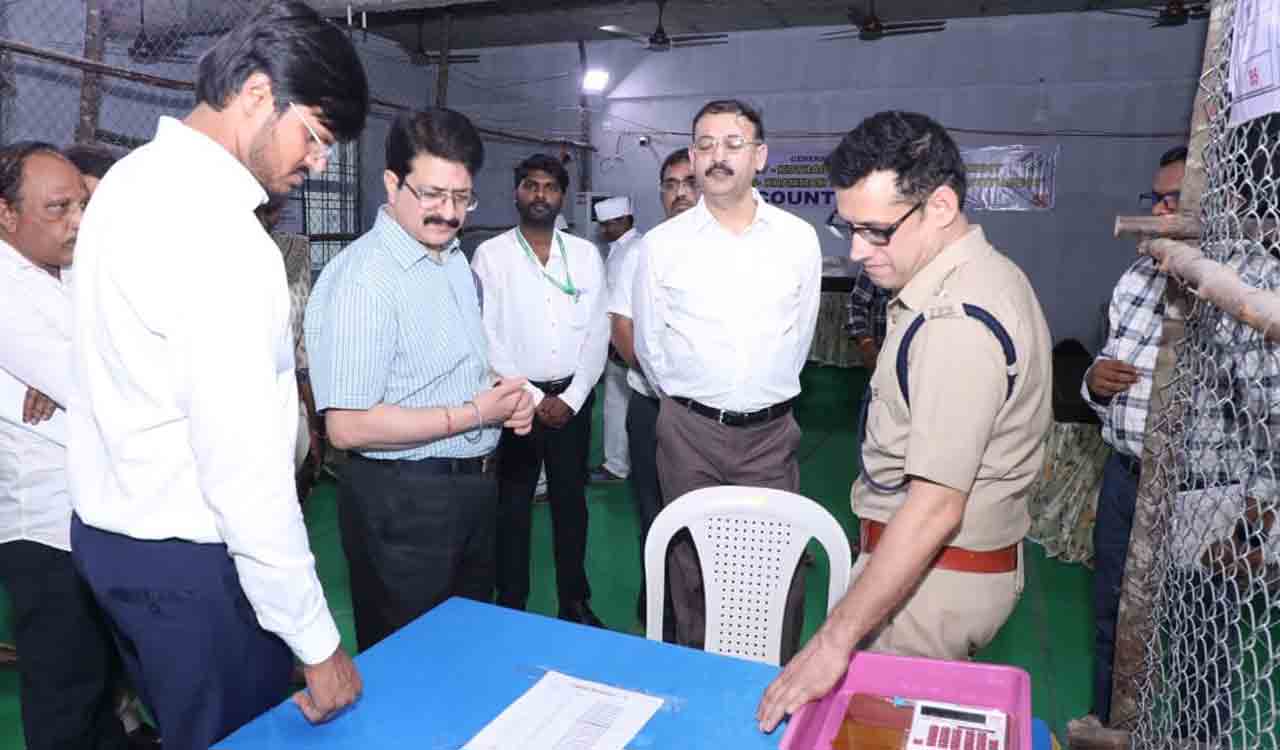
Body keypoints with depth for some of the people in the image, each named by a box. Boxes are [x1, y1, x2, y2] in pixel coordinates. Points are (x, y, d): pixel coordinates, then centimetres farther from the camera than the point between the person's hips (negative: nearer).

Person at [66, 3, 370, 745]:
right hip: (191, 562, -9)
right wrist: (319, 644, -19)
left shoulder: (134, 176, 6)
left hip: (110, 528, 9)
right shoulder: (221, 235, -25)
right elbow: (243, 468, -27)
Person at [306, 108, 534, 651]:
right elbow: (348, 426, -24)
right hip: (402, 499, -8)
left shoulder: (456, 261, 10)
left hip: (474, 485, 9)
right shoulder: (362, 277, -20)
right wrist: (474, 413, -19)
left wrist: (506, 396, -1)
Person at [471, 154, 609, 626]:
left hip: (573, 399, 2)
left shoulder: (585, 254, 5)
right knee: (512, 506, 7)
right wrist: (531, 399, -11)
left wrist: (571, 398, -6)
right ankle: (510, 605, 22)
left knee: (571, 502, 11)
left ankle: (575, 602, 25)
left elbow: (597, 331, 2)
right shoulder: (491, 255, -2)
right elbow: (486, 336, -7)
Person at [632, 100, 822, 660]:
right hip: (689, 429, 0)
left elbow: (799, 335, 12)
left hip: (771, 429, 1)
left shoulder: (799, 239, 2)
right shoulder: (661, 244, -1)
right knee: (692, 565, 10)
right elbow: (649, 345, 8)